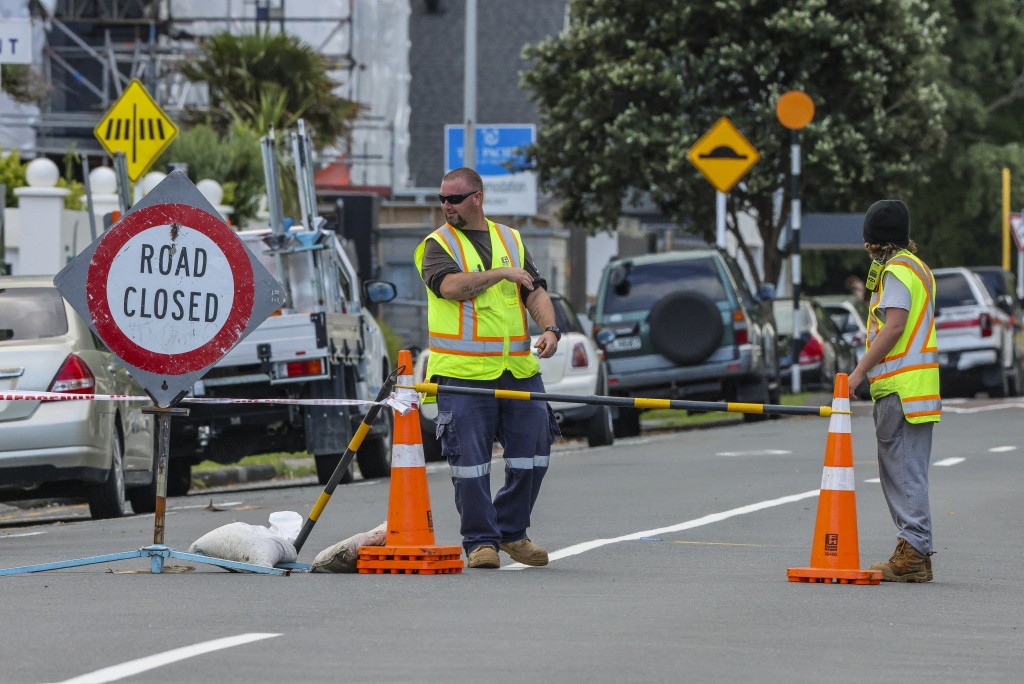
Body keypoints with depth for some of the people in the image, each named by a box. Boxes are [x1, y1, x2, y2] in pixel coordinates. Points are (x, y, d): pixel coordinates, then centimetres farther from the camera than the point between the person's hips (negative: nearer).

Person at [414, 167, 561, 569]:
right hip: (463, 371, -4)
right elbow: (450, 285, -16)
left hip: (519, 370, 4)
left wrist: (549, 328, -6)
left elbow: (535, 291, 11)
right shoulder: (437, 245, 3)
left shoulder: (511, 240, 17)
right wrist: (501, 273, -13)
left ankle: (512, 532, 20)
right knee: (470, 460, -6)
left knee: (531, 453, 5)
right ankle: (481, 541, 4)